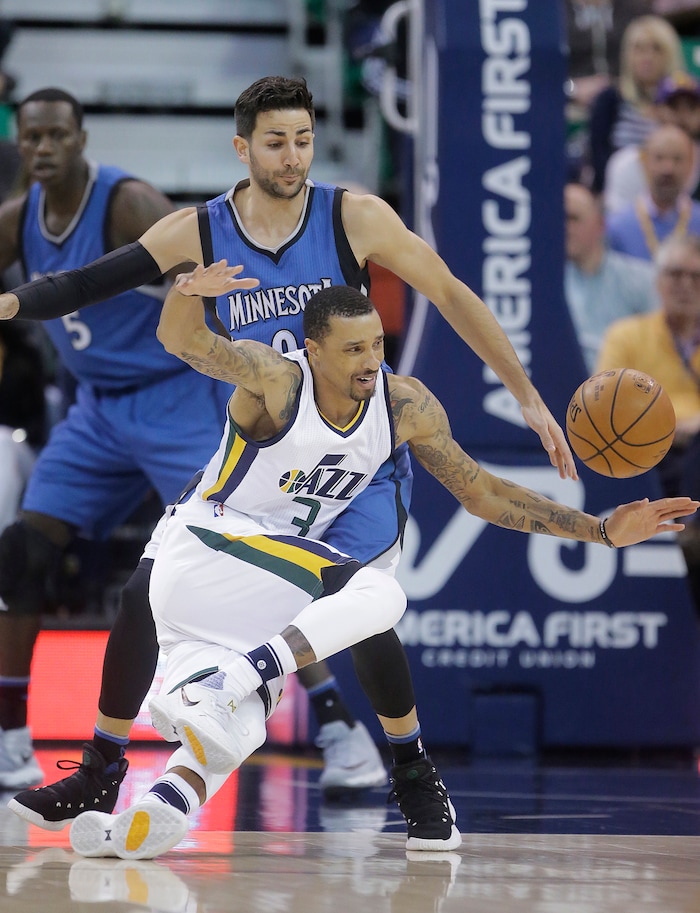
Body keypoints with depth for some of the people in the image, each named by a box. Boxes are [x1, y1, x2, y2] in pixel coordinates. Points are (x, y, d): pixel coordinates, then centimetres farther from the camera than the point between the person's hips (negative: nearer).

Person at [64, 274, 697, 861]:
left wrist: (601, 531, 0)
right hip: (208, 546, -7)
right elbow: (182, 341, -36)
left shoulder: (406, 406, -2)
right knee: (380, 596, -27)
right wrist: (189, 291, -62)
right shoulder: (276, 379, -19)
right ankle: (216, 684, -36)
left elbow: (482, 492, 6)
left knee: (234, 732, -6)